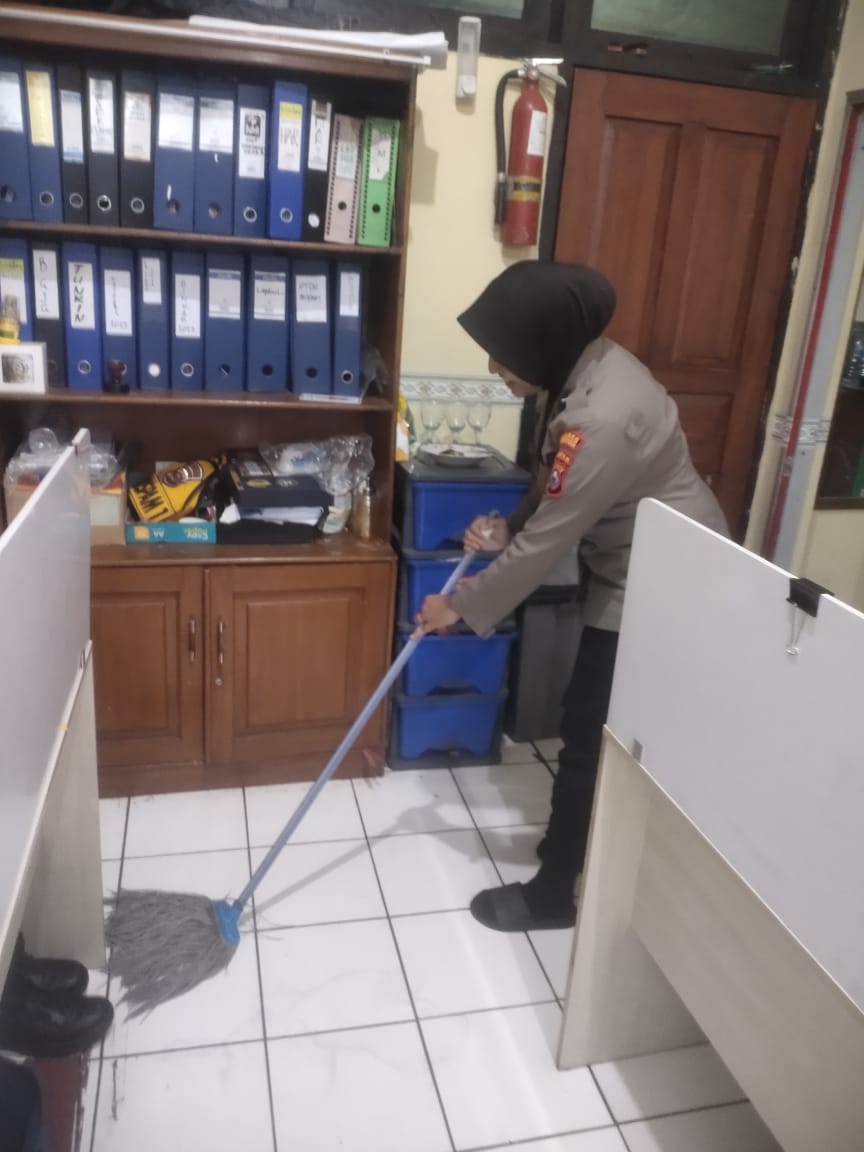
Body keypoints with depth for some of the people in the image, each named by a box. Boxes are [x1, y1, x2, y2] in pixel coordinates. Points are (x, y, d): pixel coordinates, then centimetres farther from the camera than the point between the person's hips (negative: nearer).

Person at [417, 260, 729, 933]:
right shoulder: (587, 368, 0)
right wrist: (509, 525, -1)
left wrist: (462, 606, -14)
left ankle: (553, 892, 18)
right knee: (598, 727, 21)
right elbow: (558, 493, 14)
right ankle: (575, 845, 41)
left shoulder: (602, 419, -32)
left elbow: (547, 544, -25)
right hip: (634, 575, 10)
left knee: (591, 736, 1)